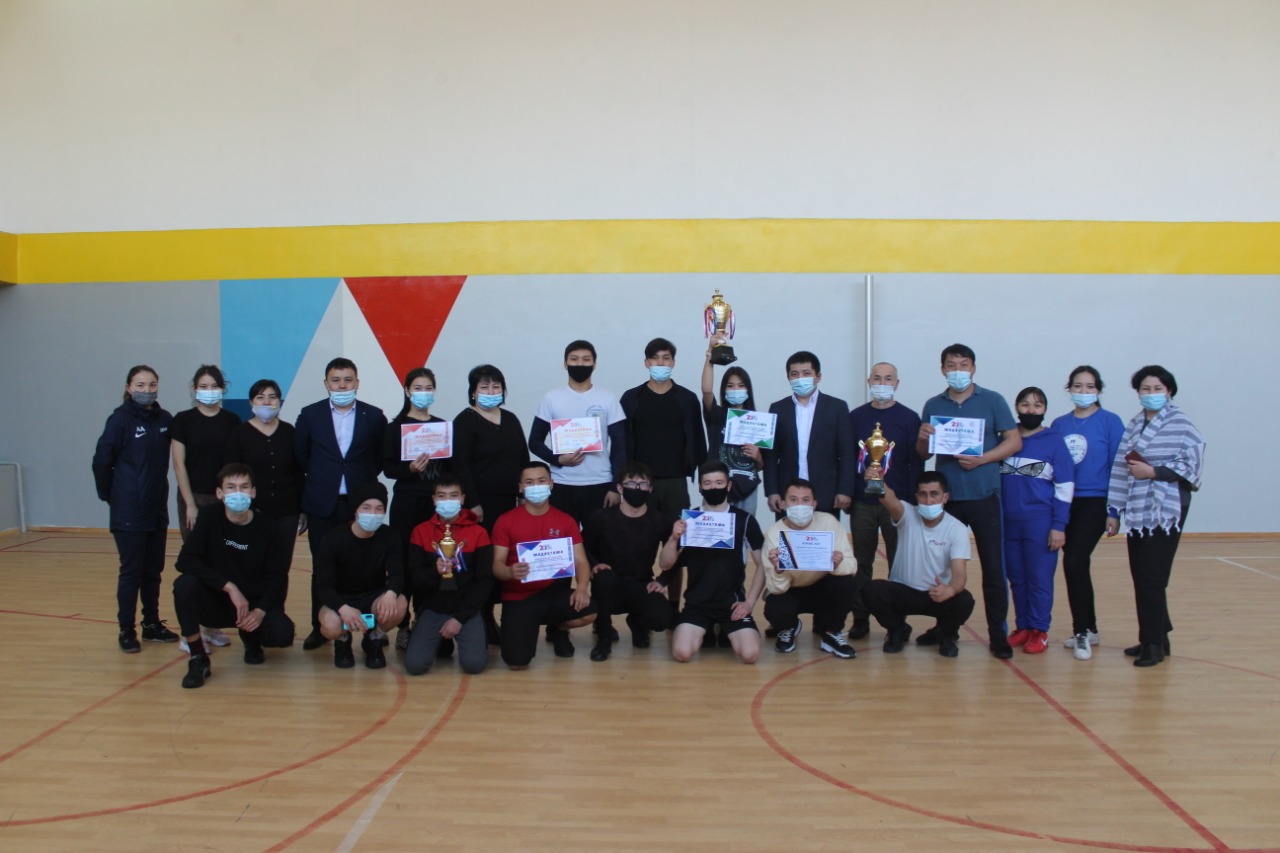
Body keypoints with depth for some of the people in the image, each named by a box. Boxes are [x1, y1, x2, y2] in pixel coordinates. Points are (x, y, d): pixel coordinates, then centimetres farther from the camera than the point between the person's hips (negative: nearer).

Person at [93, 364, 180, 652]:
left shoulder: (165, 420, 2)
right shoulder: (120, 419, -10)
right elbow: (101, 461, -8)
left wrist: (159, 491, 5)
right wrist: (110, 495, -2)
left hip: (157, 510, 4)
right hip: (129, 512, -4)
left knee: (153, 570, 13)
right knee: (131, 571, 2)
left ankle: (152, 624, 25)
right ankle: (126, 630, 13)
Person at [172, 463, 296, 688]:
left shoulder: (270, 530, -10)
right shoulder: (209, 517, -9)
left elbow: (277, 578, -8)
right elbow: (185, 560, -18)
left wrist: (260, 611, -26)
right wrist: (229, 586, -26)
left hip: (255, 604, 0)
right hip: (216, 601, 0)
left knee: (283, 633, -28)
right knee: (184, 584, -30)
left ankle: (251, 639, 13)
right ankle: (198, 660, -15)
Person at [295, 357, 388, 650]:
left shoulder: (374, 416, 2)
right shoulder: (310, 415, 4)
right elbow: (300, 455, 11)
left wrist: (365, 479, 2)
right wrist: (319, 478, 8)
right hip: (322, 505, 1)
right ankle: (320, 627, 16)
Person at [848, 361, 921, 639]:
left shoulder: (909, 418, 0)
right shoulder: (855, 417, 5)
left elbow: (916, 463, -1)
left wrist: (913, 502, -6)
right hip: (862, 503, 2)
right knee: (861, 563, 8)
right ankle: (860, 619, 16)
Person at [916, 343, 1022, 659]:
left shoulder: (992, 401, 1)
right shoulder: (933, 405, 9)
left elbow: (1014, 442, -3)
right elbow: (923, 454, 12)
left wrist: (982, 459, -17)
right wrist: (923, 438, -11)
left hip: (984, 496, -3)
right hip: (946, 497, 3)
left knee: (993, 567, 0)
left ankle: (998, 633, 8)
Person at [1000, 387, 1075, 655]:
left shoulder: (1054, 440, -2)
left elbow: (1065, 486, -3)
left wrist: (1059, 526, -7)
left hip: (1041, 522, -3)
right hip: (1009, 521, 3)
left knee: (1039, 579, 2)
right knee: (1016, 579, 10)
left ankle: (1039, 631, 12)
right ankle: (1022, 627, 21)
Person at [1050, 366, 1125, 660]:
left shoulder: (1110, 422, -3)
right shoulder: (1059, 424, 8)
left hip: (1094, 502, -4)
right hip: (1065, 503, 5)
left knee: (1074, 562, -14)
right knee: (1076, 565, 10)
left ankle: (1083, 631, 0)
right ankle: (1088, 628, 25)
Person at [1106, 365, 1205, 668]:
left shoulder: (1180, 423, -4)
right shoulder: (1133, 425, 12)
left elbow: (1190, 465, -9)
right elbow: (1119, 468, 10)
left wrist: (1153, 472, -16)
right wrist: (1114, 511, 8)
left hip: (1165, 511, -6)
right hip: (1137, 511, 6)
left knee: (1152, 578, -6)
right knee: (1140, 577, 7)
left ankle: (1154, 644, 6)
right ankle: (1157, 637, 21)